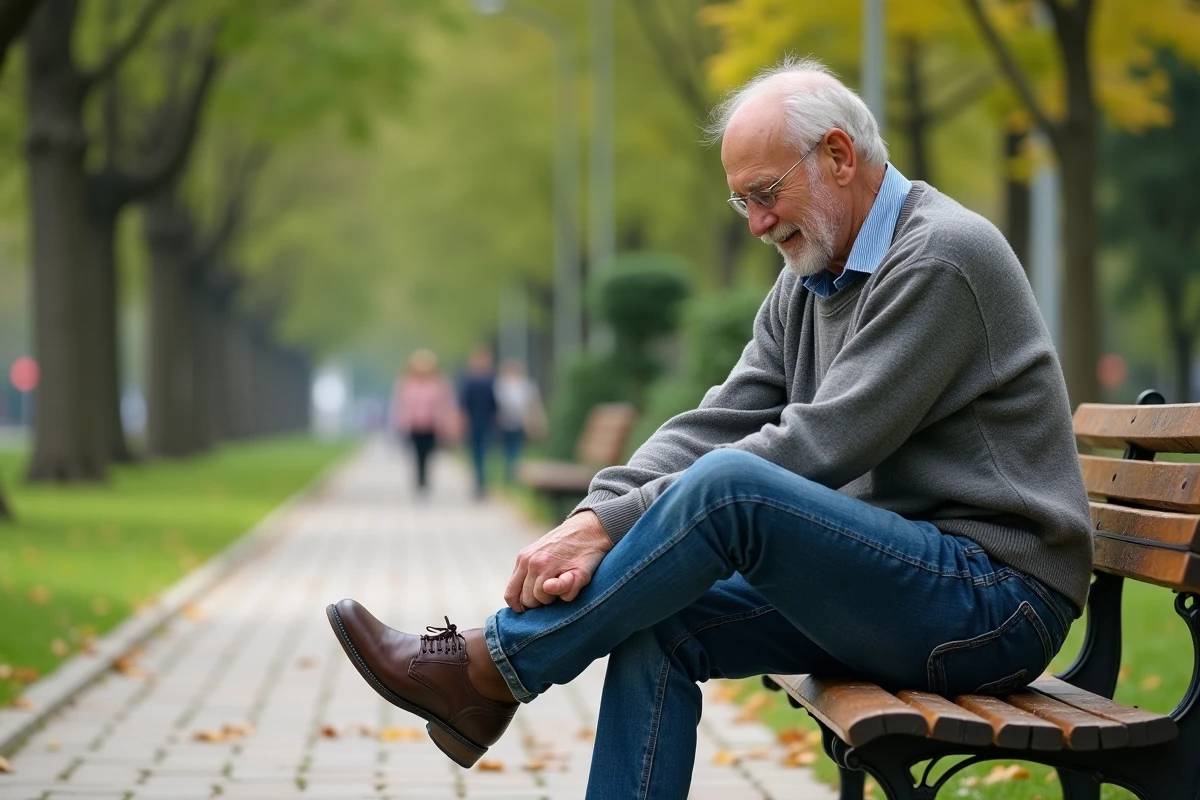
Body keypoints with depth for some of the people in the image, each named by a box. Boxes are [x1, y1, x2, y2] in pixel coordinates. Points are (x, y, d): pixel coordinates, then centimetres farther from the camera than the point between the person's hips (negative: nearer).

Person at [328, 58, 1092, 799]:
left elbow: (815, 448, -21)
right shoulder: (806, 286, 14)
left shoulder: (940, 256, -15)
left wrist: (612, 525, -21)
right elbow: (716, 426, 4)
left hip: (995, 603, -9)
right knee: (661, 624, -6)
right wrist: (592, 518, -14)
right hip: (897, 584, 9)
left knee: (727, 486, -25)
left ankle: (488, 668, -12)